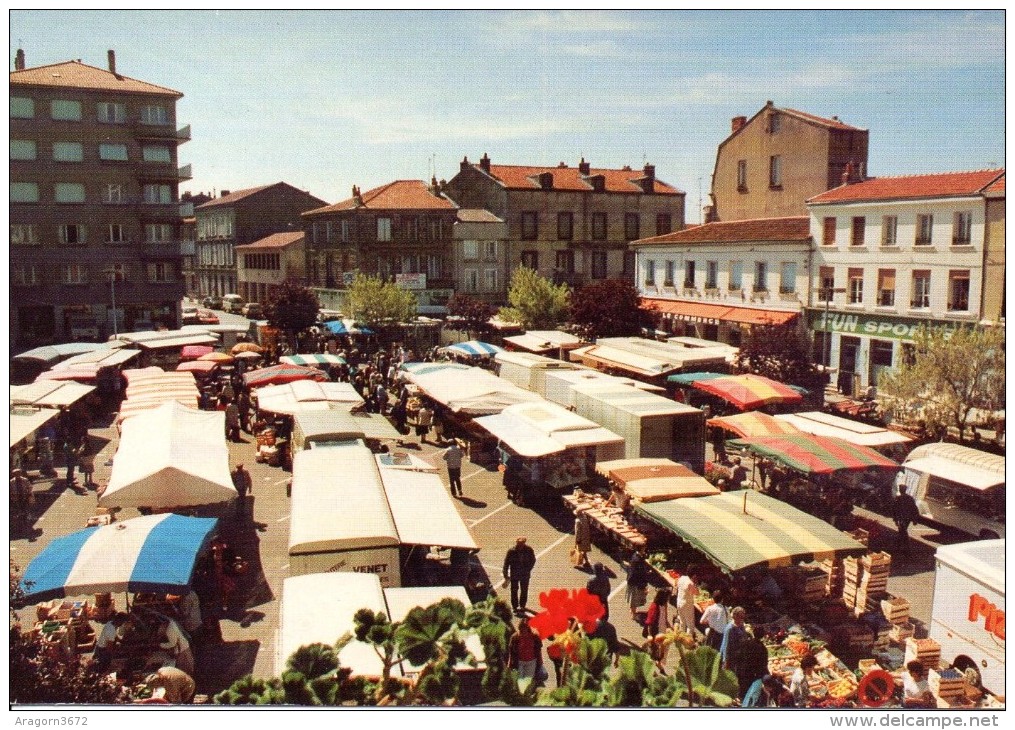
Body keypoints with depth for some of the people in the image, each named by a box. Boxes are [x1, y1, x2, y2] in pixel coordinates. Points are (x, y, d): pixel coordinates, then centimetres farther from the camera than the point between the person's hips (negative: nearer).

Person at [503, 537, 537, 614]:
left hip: (525, 574, 1)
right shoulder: (511, 551, -16)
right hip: (514, 574, -1)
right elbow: (506, 563, -8)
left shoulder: (529, 550, -12)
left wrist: (528, 570, -4)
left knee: (524, 590, 12)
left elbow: (532, 560, 4)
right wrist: (506, 575, -10)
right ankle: (515, 606, 19)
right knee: (514, 590, 6)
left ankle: (522, 606, 30)